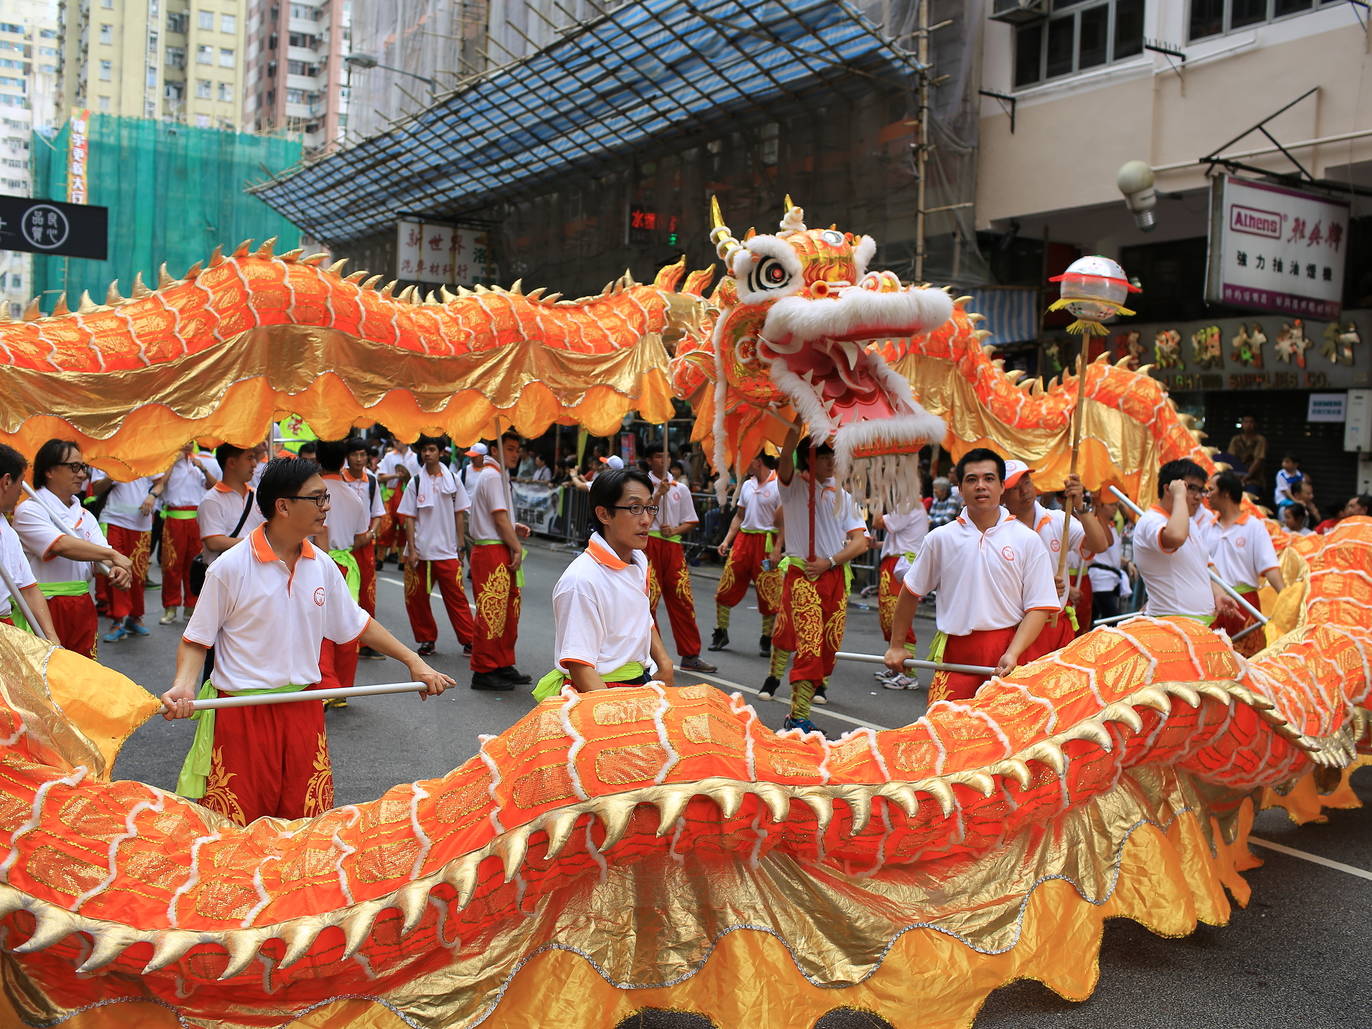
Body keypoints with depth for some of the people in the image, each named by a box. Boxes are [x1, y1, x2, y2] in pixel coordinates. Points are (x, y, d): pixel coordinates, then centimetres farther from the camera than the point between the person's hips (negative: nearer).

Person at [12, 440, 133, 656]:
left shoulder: (84, 516, 15)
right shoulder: (29, 510, -7)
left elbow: (101, 559, 5)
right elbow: (62, 546, -21)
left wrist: (116, 570, -18)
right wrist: (113, 555, -20)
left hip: (83, 608, 7)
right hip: (45, 608, -7)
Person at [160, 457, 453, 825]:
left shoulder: (322, 566, 3)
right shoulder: (230, 567, -12)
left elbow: (357, 625, 15)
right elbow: (196, 640, -3)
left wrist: (414, 662, 12)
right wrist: (183, 686, -21)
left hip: (304, 710, 4)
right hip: (242, 713, -4)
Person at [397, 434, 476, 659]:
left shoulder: (452, 479, 3)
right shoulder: (416, 482, 1)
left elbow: (459, 513, 8)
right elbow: (408, 518, 1)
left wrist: (460, 545, 5)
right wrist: (411, 549, -6)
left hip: (447, 551, -1)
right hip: (420, 551, 1)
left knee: (456, 597, -1)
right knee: (416, 598, 5)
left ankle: (469, 640, 5)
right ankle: (427, 640, 19)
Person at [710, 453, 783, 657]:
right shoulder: (747, 485, 14)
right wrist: (727, 540, 11)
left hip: (767, 542, -7)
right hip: (743, 539, 7)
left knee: (768, 593, 0)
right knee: (726, 587, 5)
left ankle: (766, 640, 13)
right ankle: (721, 633, 18)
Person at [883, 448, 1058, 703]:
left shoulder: (1028, 540, 2)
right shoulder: (941, 538, 5)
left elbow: (1039, 607, -1)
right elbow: (911, 593, 15)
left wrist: (1012, 655, -14)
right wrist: (897, 646, 15)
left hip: (1007, 651, 0)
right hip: (954, 655, 1)